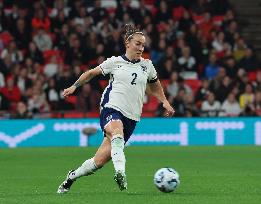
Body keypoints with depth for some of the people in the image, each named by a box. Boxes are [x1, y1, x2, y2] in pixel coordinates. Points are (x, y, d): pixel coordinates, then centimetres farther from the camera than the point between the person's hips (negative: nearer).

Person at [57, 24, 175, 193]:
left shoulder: (147, 65, 13)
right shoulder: (115, 62, 5)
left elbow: (155, 85, 31)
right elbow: (91, 73, 19)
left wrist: (165, 102, 21)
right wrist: (74, 86, 14)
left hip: (131, 117, 3)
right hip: (111, 110, -3)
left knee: (100, 160, -3)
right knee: (117, 133, -41)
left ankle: (72, 176, 20)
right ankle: (120, 173, -57)